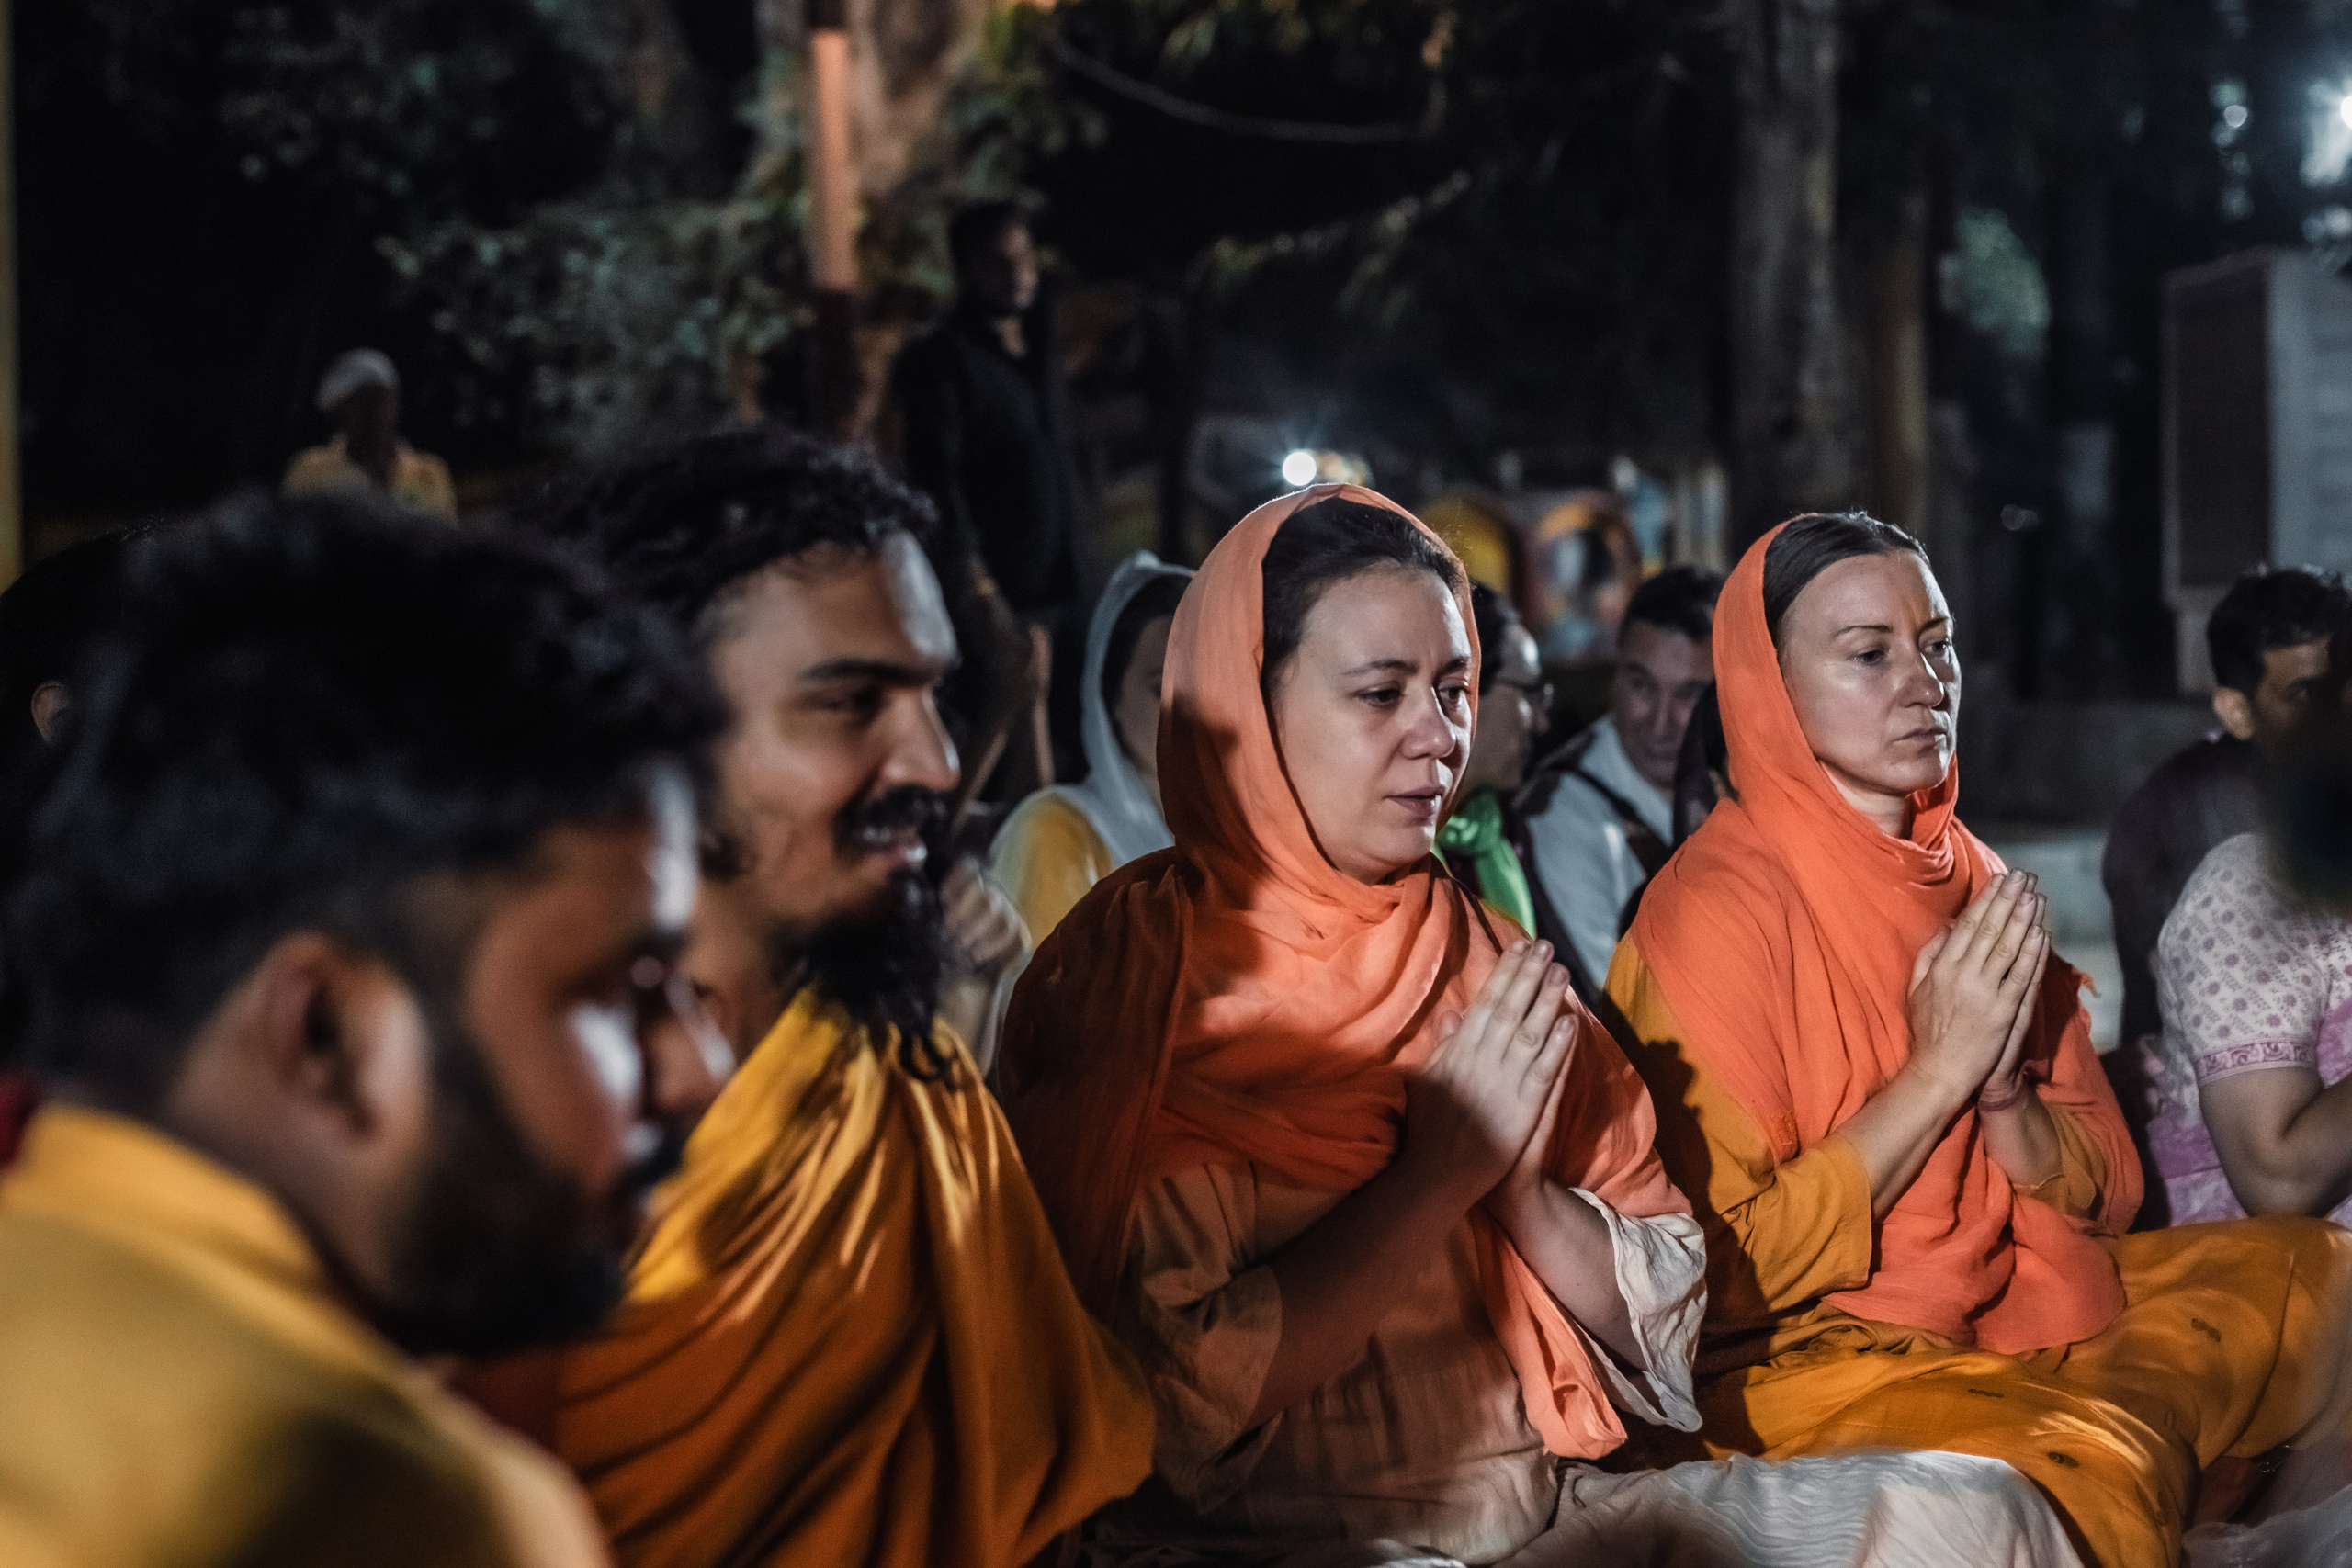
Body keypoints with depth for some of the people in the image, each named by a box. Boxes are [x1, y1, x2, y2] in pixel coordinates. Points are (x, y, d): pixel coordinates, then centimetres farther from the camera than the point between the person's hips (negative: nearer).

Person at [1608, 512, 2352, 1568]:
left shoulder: (1973, 886, 7)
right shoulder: (1714, 911, -14)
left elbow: (2102, 1196, 8)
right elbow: (1728, 1267, -18)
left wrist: (2005, 1099, -14)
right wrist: (1938, 1073, -17)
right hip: (1797, 1353, -8)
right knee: (2083, 1464, -33)